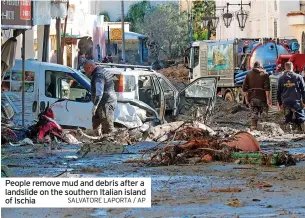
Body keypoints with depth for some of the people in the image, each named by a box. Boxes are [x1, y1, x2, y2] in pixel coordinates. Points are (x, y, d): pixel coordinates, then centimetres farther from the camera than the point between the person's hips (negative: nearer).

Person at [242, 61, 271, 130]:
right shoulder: (264, 74, 1)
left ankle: (253, 128, -6)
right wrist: (268, 99, -8)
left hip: (252, 98, 3)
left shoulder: (249, 74, 10)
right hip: (262, 98, -3)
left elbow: (244, 88, 7)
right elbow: (267, 88, -10)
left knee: (253, 115, 4)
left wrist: (246, 99, 13)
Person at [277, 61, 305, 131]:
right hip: (296, 102, -2)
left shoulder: (281, 78, 6)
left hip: (285, 103, 2)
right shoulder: (298, 77, -1)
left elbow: (278, 92, 12)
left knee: (287, 120, 11)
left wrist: (280, 103, 20)